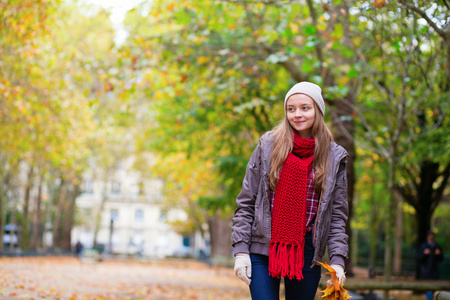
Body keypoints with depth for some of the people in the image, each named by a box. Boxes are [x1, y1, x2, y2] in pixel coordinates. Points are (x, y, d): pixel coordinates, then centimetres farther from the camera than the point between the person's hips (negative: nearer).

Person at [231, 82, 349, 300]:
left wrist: (338, 260, -3)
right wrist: (240, 250, -4)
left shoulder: (334, 157, 5)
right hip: (263, 249, -1)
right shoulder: (268, 146, 2)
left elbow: (338, 214, 6)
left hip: (307, 253, 1)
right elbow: (245, 203, 4)